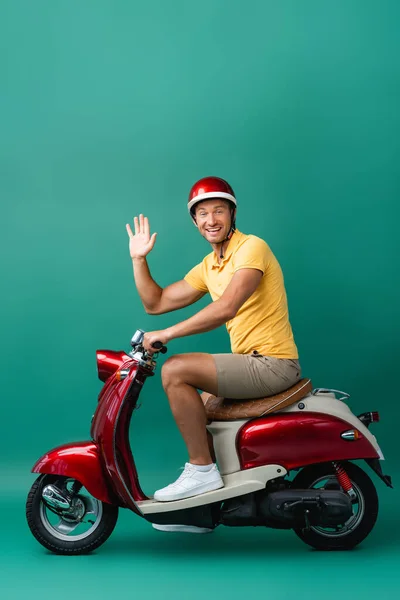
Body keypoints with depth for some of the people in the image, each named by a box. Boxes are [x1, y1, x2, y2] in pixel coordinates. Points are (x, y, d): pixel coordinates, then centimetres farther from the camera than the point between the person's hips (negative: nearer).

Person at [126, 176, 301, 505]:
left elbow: (226, 308, -25)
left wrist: (168, 333, -21)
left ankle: (202, 469, -9)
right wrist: (139, 259, 9)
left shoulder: (251, 247, -11)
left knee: (175, 370, -17)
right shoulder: (207, 267, 15)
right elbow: (156, 303, 17)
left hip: (273, 363, -9)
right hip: (252, 364, 10)